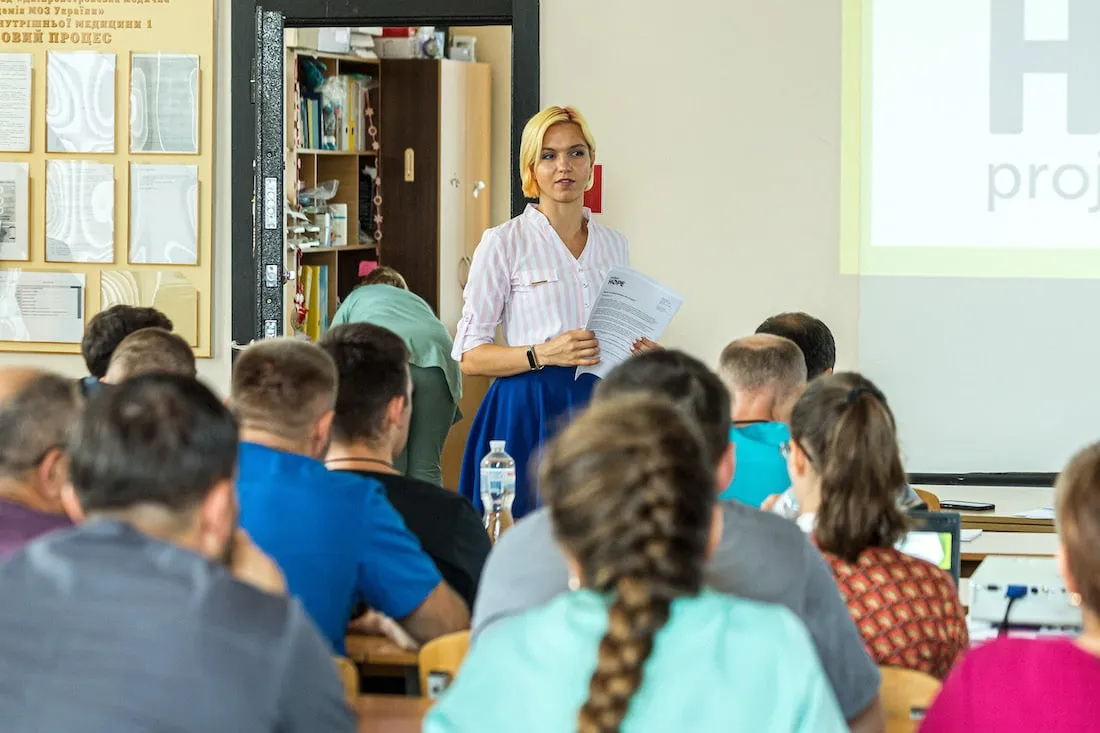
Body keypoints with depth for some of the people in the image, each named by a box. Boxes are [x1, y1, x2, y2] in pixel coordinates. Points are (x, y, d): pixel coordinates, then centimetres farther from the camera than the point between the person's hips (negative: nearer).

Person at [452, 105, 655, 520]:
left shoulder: (613, 244, 13)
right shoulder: (505, 243, -2)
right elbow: (469, 357, -5)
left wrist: (639, 352, 2)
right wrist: (543, 354, -18)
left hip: (598, 407, 4)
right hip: (529, 411, -4)